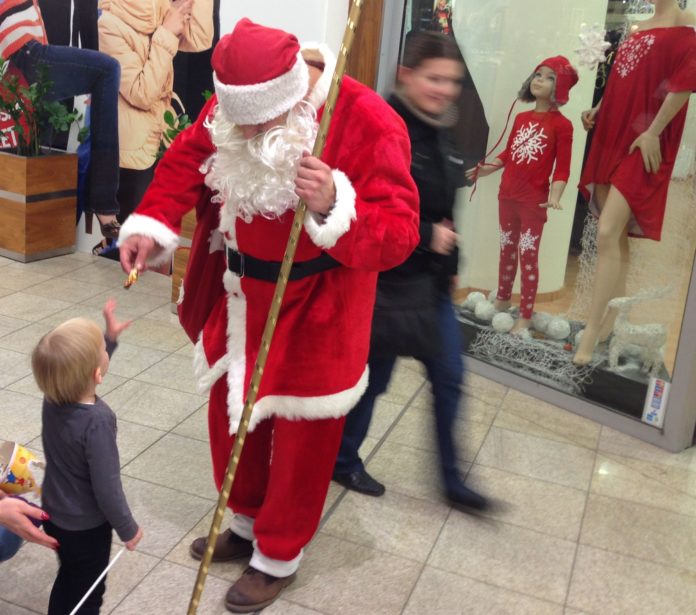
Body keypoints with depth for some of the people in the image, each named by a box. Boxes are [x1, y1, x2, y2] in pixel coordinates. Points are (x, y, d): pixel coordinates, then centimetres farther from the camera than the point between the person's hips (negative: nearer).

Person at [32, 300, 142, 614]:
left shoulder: (53, 397, -13)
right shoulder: (97, 422, -35)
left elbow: (79, 370, 13)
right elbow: (106, 486, -28)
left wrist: (108, 338, 11)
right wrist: (128, 530, -14)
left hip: (54, 514, 7)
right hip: (86, 526, -7)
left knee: (68, 578, 29)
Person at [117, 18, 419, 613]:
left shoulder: (369, 122, -26)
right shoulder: (230, 105, -8)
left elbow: (399, 233, -26)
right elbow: (187, 159, 6)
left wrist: (333, 209, -44)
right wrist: (152, 224, -10)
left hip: (315, 313, -6)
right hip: (241, 297, 6)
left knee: (301, 437, 8)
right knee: (230, 414, 21)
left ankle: (278, 557, 33)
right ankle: (247, 523, 47)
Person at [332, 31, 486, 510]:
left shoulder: (440, 133, 8)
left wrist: (450, 267, 17)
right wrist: (425, 236, -21)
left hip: (432, 280, 8)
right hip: (388, 281, -8)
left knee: (449, 377, 13)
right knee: (374, 377, 9)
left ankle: (452, 478, 28)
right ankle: (343, 461, 33)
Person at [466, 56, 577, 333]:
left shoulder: (562, 124, -10)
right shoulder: (521, 118, 8)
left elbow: (562, 168, -14)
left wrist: (554, 196, -26)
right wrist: (487, 169, 6)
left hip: (534, 200, -6)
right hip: (507, 195, 6)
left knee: (528, 255, -2)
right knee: (507, 250, 18)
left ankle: (525, 316, 6)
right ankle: (502, 300, 35)